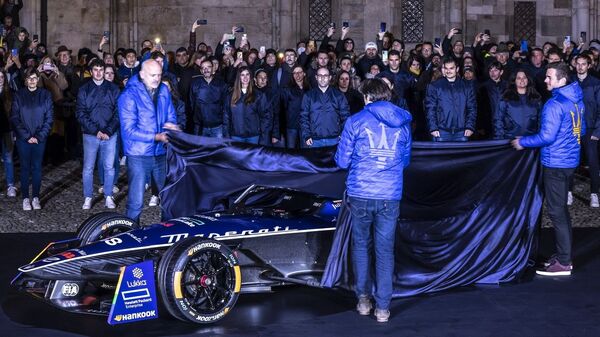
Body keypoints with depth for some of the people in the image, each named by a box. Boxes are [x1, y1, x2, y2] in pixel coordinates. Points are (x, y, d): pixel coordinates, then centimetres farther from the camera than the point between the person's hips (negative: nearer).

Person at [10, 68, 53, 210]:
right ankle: (25, 198, 9)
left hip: (40, 139, 0)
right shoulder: (19, 95, 1)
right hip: (23, 139, 0)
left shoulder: (45, 95, 1)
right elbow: (14, 118, -3)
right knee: (25, 168, 4)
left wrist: (39, 136, -10)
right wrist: (27, 136, -11)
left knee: (37, 168, 4)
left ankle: (36, 197, 12)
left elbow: (49, 118, -1)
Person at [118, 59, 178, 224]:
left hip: (161, 153, 6)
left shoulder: (163, 90, 5)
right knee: (136, 201, -2)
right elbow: (129, 130, -16)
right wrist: (155, 137, -21)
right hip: (138, 155, -5)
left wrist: (170, 124, -11)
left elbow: (171, 116, 13)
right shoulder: (129, 95, -12)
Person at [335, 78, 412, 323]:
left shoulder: (356, 121, -2)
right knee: (385, 250, 6)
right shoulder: (402, 123, 7)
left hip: (360, 194, -1)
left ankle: (363, 299, 19)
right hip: (390, 196, 1)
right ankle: (382, 307, 7)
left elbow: (342, 161, 2)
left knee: (361, 245, 16)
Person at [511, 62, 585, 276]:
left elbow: (547, 136, -21)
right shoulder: (577, 100, 8)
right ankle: (564, 254, 24)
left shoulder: (555, 104, -19)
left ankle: (563, 263, 0)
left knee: (556, 212, -4)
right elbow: (581, 130, 18)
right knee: (561, 208, 17)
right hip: (571, 160, 9)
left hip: (555, 163, -9)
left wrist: (523, 142, -8)